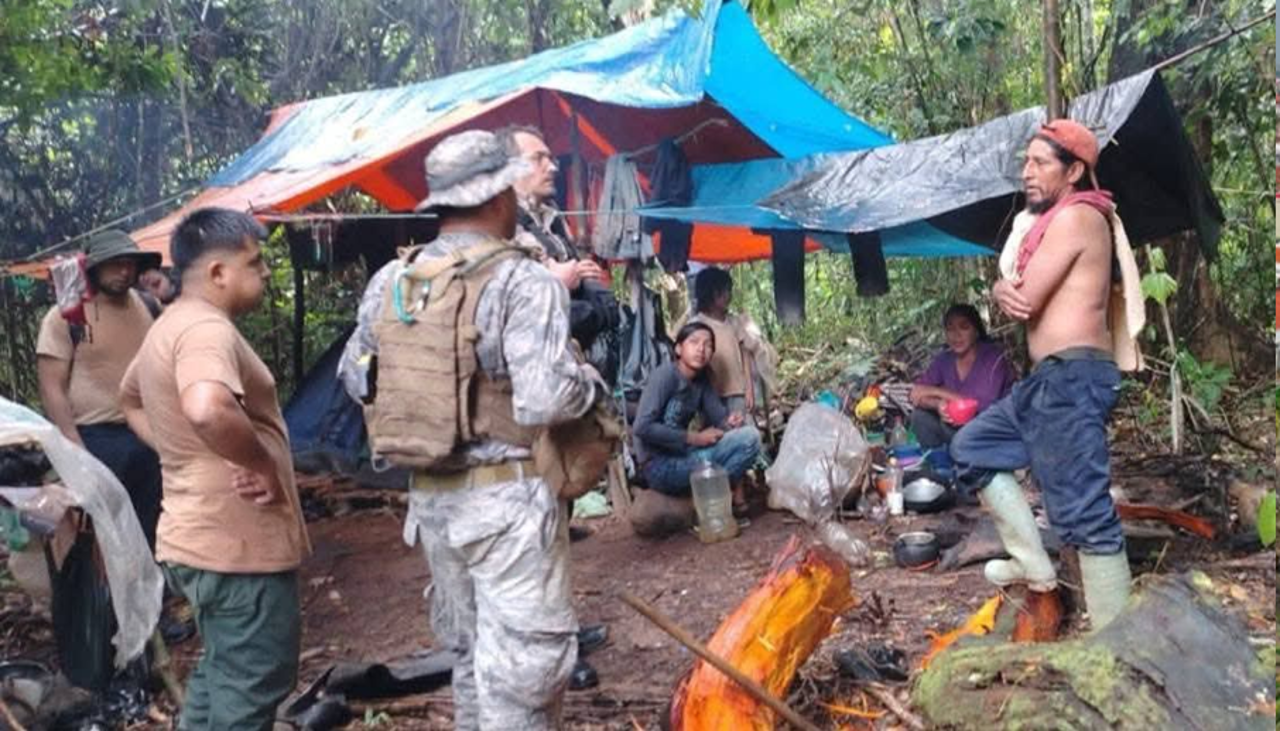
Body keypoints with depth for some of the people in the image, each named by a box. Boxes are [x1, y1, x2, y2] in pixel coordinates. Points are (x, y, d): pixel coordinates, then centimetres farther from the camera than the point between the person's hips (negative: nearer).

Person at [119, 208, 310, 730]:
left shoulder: (168, 327, 13)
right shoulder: (207, 329, -21)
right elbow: (208, 410, -41)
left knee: (219, 678, 24)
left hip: (202, 541, 10)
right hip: (239, 547, -10)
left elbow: (130, 399, 31)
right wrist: (263, 464, -25)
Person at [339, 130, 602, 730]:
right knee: (522, 659, 3)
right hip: (507, 497, -7)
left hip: (431, 495, 7)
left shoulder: (391, 281, 4)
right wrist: (593, 384, -6)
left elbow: (355, 377, 13)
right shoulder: (523, 281, -16)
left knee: (468, 649, 22)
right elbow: (544, 400, -25)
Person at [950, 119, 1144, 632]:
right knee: (972, 447, 17)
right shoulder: (1055, 220, 22)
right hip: (1050, 380, 11)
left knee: (1084, 514, -10)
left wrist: (1016, 293, 9)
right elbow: (1010, 290, 17)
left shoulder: (1075, 216, -10)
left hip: (1071, 377, -11)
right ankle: (1034, 566, 15)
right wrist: (1003, 291, -7)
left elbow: (1026, 302, -15)